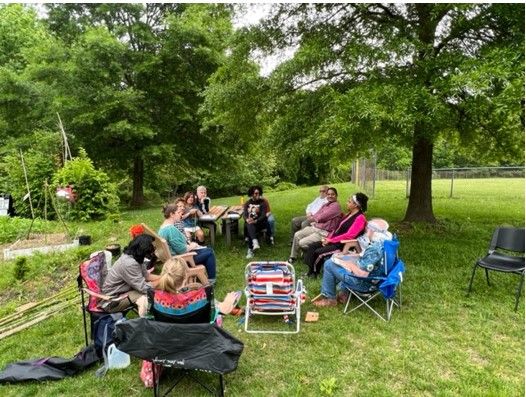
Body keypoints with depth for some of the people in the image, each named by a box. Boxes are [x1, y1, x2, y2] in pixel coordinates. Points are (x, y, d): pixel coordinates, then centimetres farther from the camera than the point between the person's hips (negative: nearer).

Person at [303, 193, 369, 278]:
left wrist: (331, 240, -18)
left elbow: (348, 236, -23)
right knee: (311, 247, -3)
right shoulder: (350, 214, 14)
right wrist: (328, 238, 1)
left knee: (318, 252, -21)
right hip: (334, 240, 10)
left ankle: (315, 273, 3)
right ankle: (310, 271, -4)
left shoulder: (360, 218, -16)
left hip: (343, 245, -10)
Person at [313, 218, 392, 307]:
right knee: (338, 259, 22)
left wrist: (342, 262, -16)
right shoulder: (384, 241, -2)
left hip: (365, 282, -10)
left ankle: (329, 298, 10)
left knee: (329, 264, -6)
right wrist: (342, 257, 6)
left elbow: (362, 273, -31)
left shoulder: (374, 249, -32)